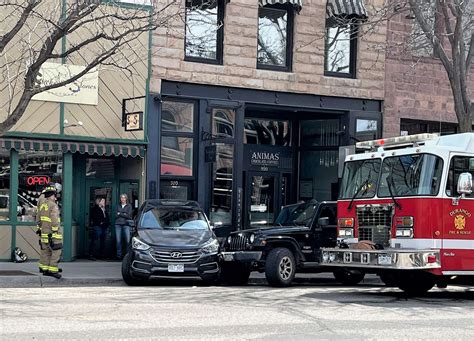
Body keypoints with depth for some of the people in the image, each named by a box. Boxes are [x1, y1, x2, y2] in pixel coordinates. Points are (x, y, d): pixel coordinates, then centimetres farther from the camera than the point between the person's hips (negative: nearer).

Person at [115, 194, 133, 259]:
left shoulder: (129, 206, 8)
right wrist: (124, 215, -4)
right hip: (118, 224, 2)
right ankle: (119, 255, 3)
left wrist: (120, 214, -2)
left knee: (127, 240, -10)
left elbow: (128, 216, -3)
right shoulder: (118, 206, 16)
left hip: (126, 224, -2)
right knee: (118, 241, -2)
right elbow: (116, 215, 8)